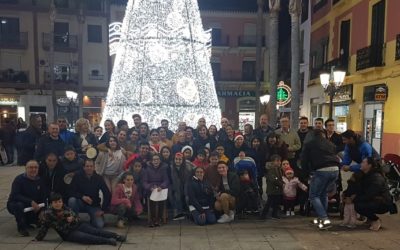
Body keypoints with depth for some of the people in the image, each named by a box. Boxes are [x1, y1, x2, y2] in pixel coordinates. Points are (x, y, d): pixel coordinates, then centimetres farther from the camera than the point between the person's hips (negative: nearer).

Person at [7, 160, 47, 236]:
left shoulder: (40, 181, -3)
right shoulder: (19, 179, -16)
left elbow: (44, 196, -2)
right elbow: (15, 196, -26)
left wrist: (38, 206, -20)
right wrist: (31, 202, -36)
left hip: (34, 207, 4)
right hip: (14, 204, -4)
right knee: (19, 205, -37)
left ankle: (26, 221, 16)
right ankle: (21, 227, -15)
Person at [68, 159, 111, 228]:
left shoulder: (98, 178, -7)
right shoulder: (78, 176, -8)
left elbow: (107, 194, -6)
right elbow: (71, 192, -12)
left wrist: (103, 209, -11)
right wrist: (82, 197, -28)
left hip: (94, 205, 0)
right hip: (80, 203, 0)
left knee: (99, 225, -19)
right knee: (72, 200, -32)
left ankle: (93, 219, 16)